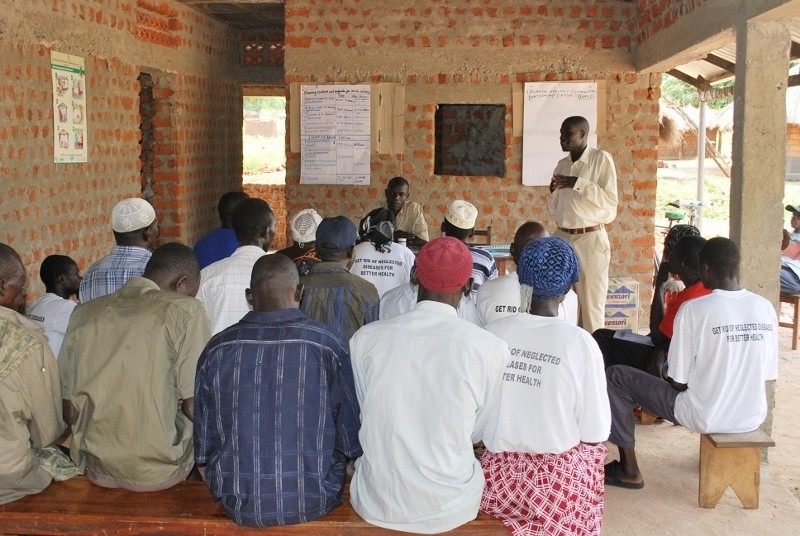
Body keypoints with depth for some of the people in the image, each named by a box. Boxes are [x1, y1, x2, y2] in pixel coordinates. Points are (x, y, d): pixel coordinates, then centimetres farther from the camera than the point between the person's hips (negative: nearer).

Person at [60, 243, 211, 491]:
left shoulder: (84, 313, 4)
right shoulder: (185, 309, -11)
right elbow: (194, 408, -13)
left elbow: (69, 411, 6)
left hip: (95, 467, 5)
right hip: (160, 469, -5)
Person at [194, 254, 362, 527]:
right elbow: (351, 443, -4)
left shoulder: (216, 349, -5)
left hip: (239, 505, 2)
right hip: (312, 504, -2)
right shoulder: (327, 346, -10)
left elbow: (203, 446, 0)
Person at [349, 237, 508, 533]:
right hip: (450, 509, -1)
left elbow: (368, 419, 3)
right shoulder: (491, 349, -15)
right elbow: (476, 433, 0)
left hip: (378, 503, 1)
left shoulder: (365, 338, -10)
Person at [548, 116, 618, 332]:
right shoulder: (562, 164, 13)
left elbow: (610, 202, -12)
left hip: (591, 239, -5)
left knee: (591, 304, -1)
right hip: (562, 238, 6)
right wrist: (554, 192, -2)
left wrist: (579, 184, -17)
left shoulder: (601, 159, -5)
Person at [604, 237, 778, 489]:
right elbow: (768, 375, 6)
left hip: (704, 418, -5)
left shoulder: (694, 309, -18)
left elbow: (678, 382, -11)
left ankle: (629, 471, 13)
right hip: (753, 418, 6)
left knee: (615, 377, 7)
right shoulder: (766, 308, -3)